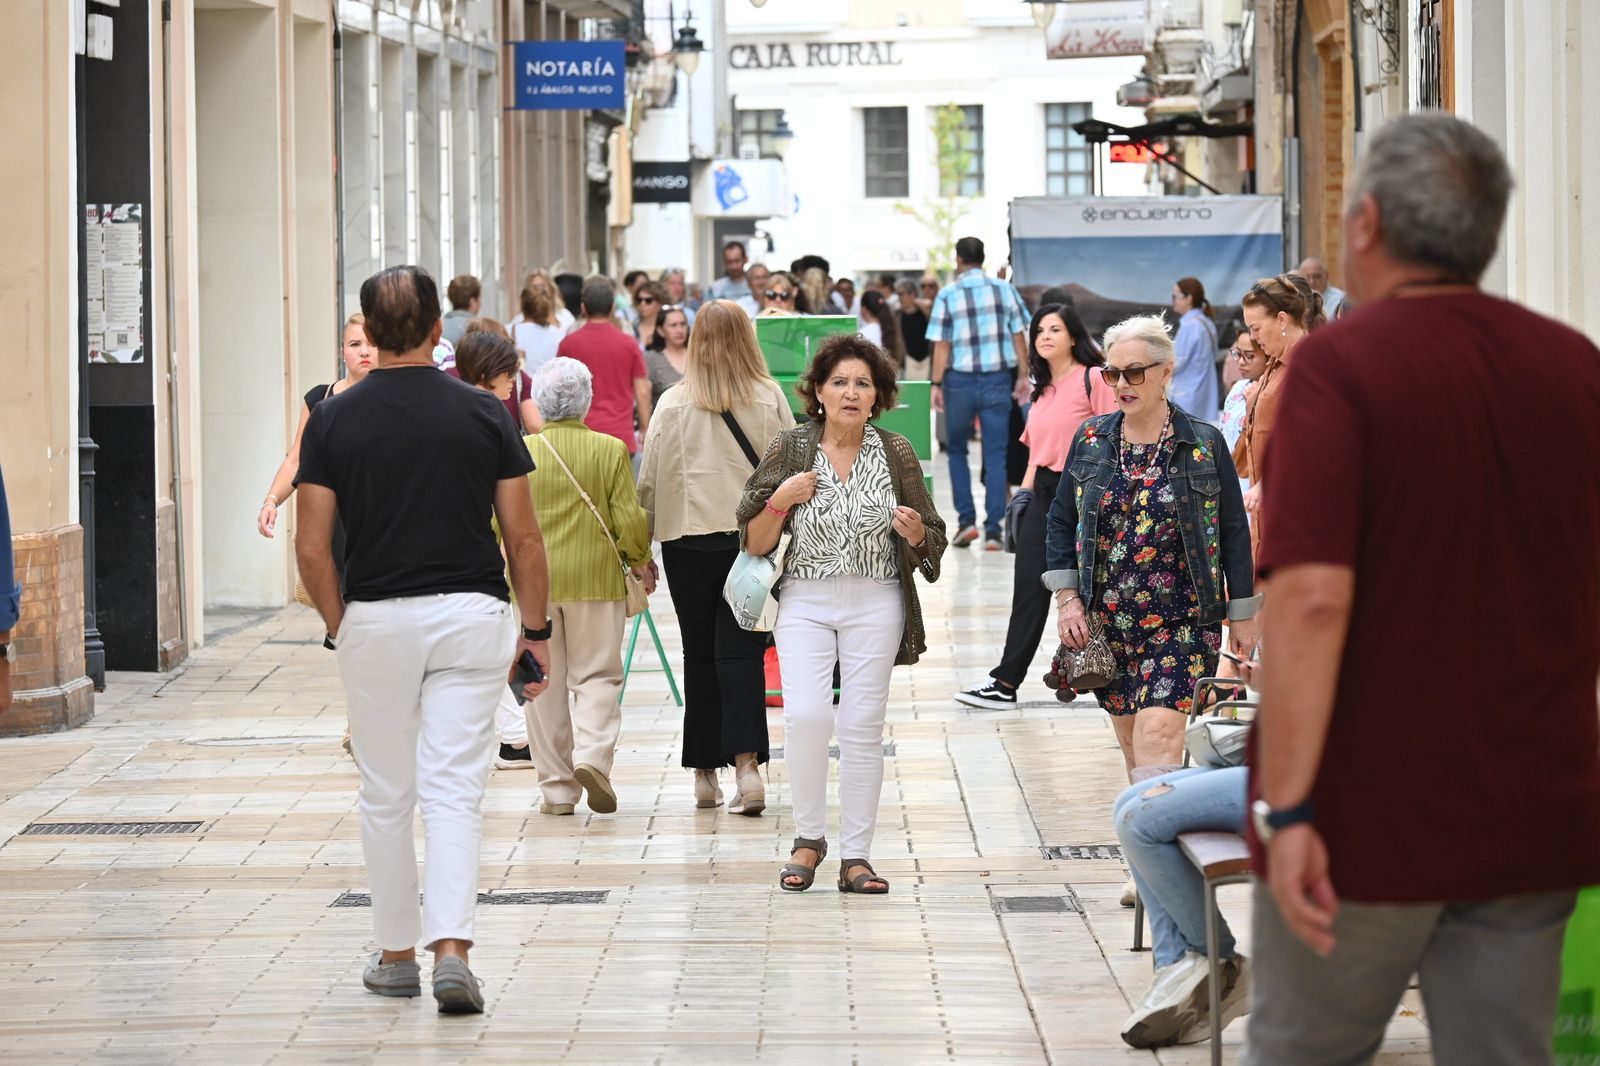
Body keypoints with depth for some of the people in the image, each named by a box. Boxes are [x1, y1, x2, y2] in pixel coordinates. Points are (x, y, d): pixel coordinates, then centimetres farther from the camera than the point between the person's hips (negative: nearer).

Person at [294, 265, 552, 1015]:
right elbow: (523, 539, -1)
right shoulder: (483, 414, -2)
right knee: (454, 791, -2)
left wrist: (339, 626, 9)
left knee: (386, 796, 12)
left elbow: (312, 547, -4)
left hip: (375, 618, 0)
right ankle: (451, 947, -17)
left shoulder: (333, 420, -3)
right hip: (470, 615, 0)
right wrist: (536, 629, 9)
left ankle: (397, 955, 20)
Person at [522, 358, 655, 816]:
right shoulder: (611, 451, -6)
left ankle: (557, 788, 8)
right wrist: (639, 560, 12)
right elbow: (629, 519, -6)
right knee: (597, 675, 8)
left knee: (545, 684, 8)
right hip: (595, 579, -1)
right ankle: (593, 755, -17)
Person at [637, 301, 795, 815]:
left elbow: (651, 479, 0)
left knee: (699, 652, 9)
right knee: (741, 650, -1)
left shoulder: (674, 404, -3)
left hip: (689, 538, 0)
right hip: (755, 536, 0)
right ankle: (747, 764, -17)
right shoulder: (770, 398, -1)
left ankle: (705, 772, 14)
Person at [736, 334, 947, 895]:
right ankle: (808, 837, 4)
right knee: (806, 715, -16)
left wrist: (916, 533, -12)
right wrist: (781, 499, -13)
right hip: (806, 601, -1)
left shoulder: (896, 453, 4)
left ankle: (856, 855, 7)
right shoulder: (790, 448, 1)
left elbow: (930, 546, 11)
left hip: (876, 605, 1)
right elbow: (754, 543, 3)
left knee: (863, 724, -1)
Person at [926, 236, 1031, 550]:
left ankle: (966, 519, 6)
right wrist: (1022, 376, 9)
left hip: (960, 379, -1)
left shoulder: (948, 295, -4)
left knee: (956, 450, 15)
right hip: (998, 379, 1)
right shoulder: (1005, 290, 2)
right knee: (995, 454, 4)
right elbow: (1018, 337, 3)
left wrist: (936, 385, -1)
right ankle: (993, 529, 0)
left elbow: (942, 345, -6)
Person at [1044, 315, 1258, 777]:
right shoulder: (1090, 440, 5)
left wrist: (1243, 614, 4)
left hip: (1183, 619, -4)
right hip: (1107, 619, 4)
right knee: (1132, 743, 9)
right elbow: (1061, 522, 12)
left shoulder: (1204, 444, -2)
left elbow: (1232, 532, 3)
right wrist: (1067, 599, 2)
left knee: (1158, 733, -18)